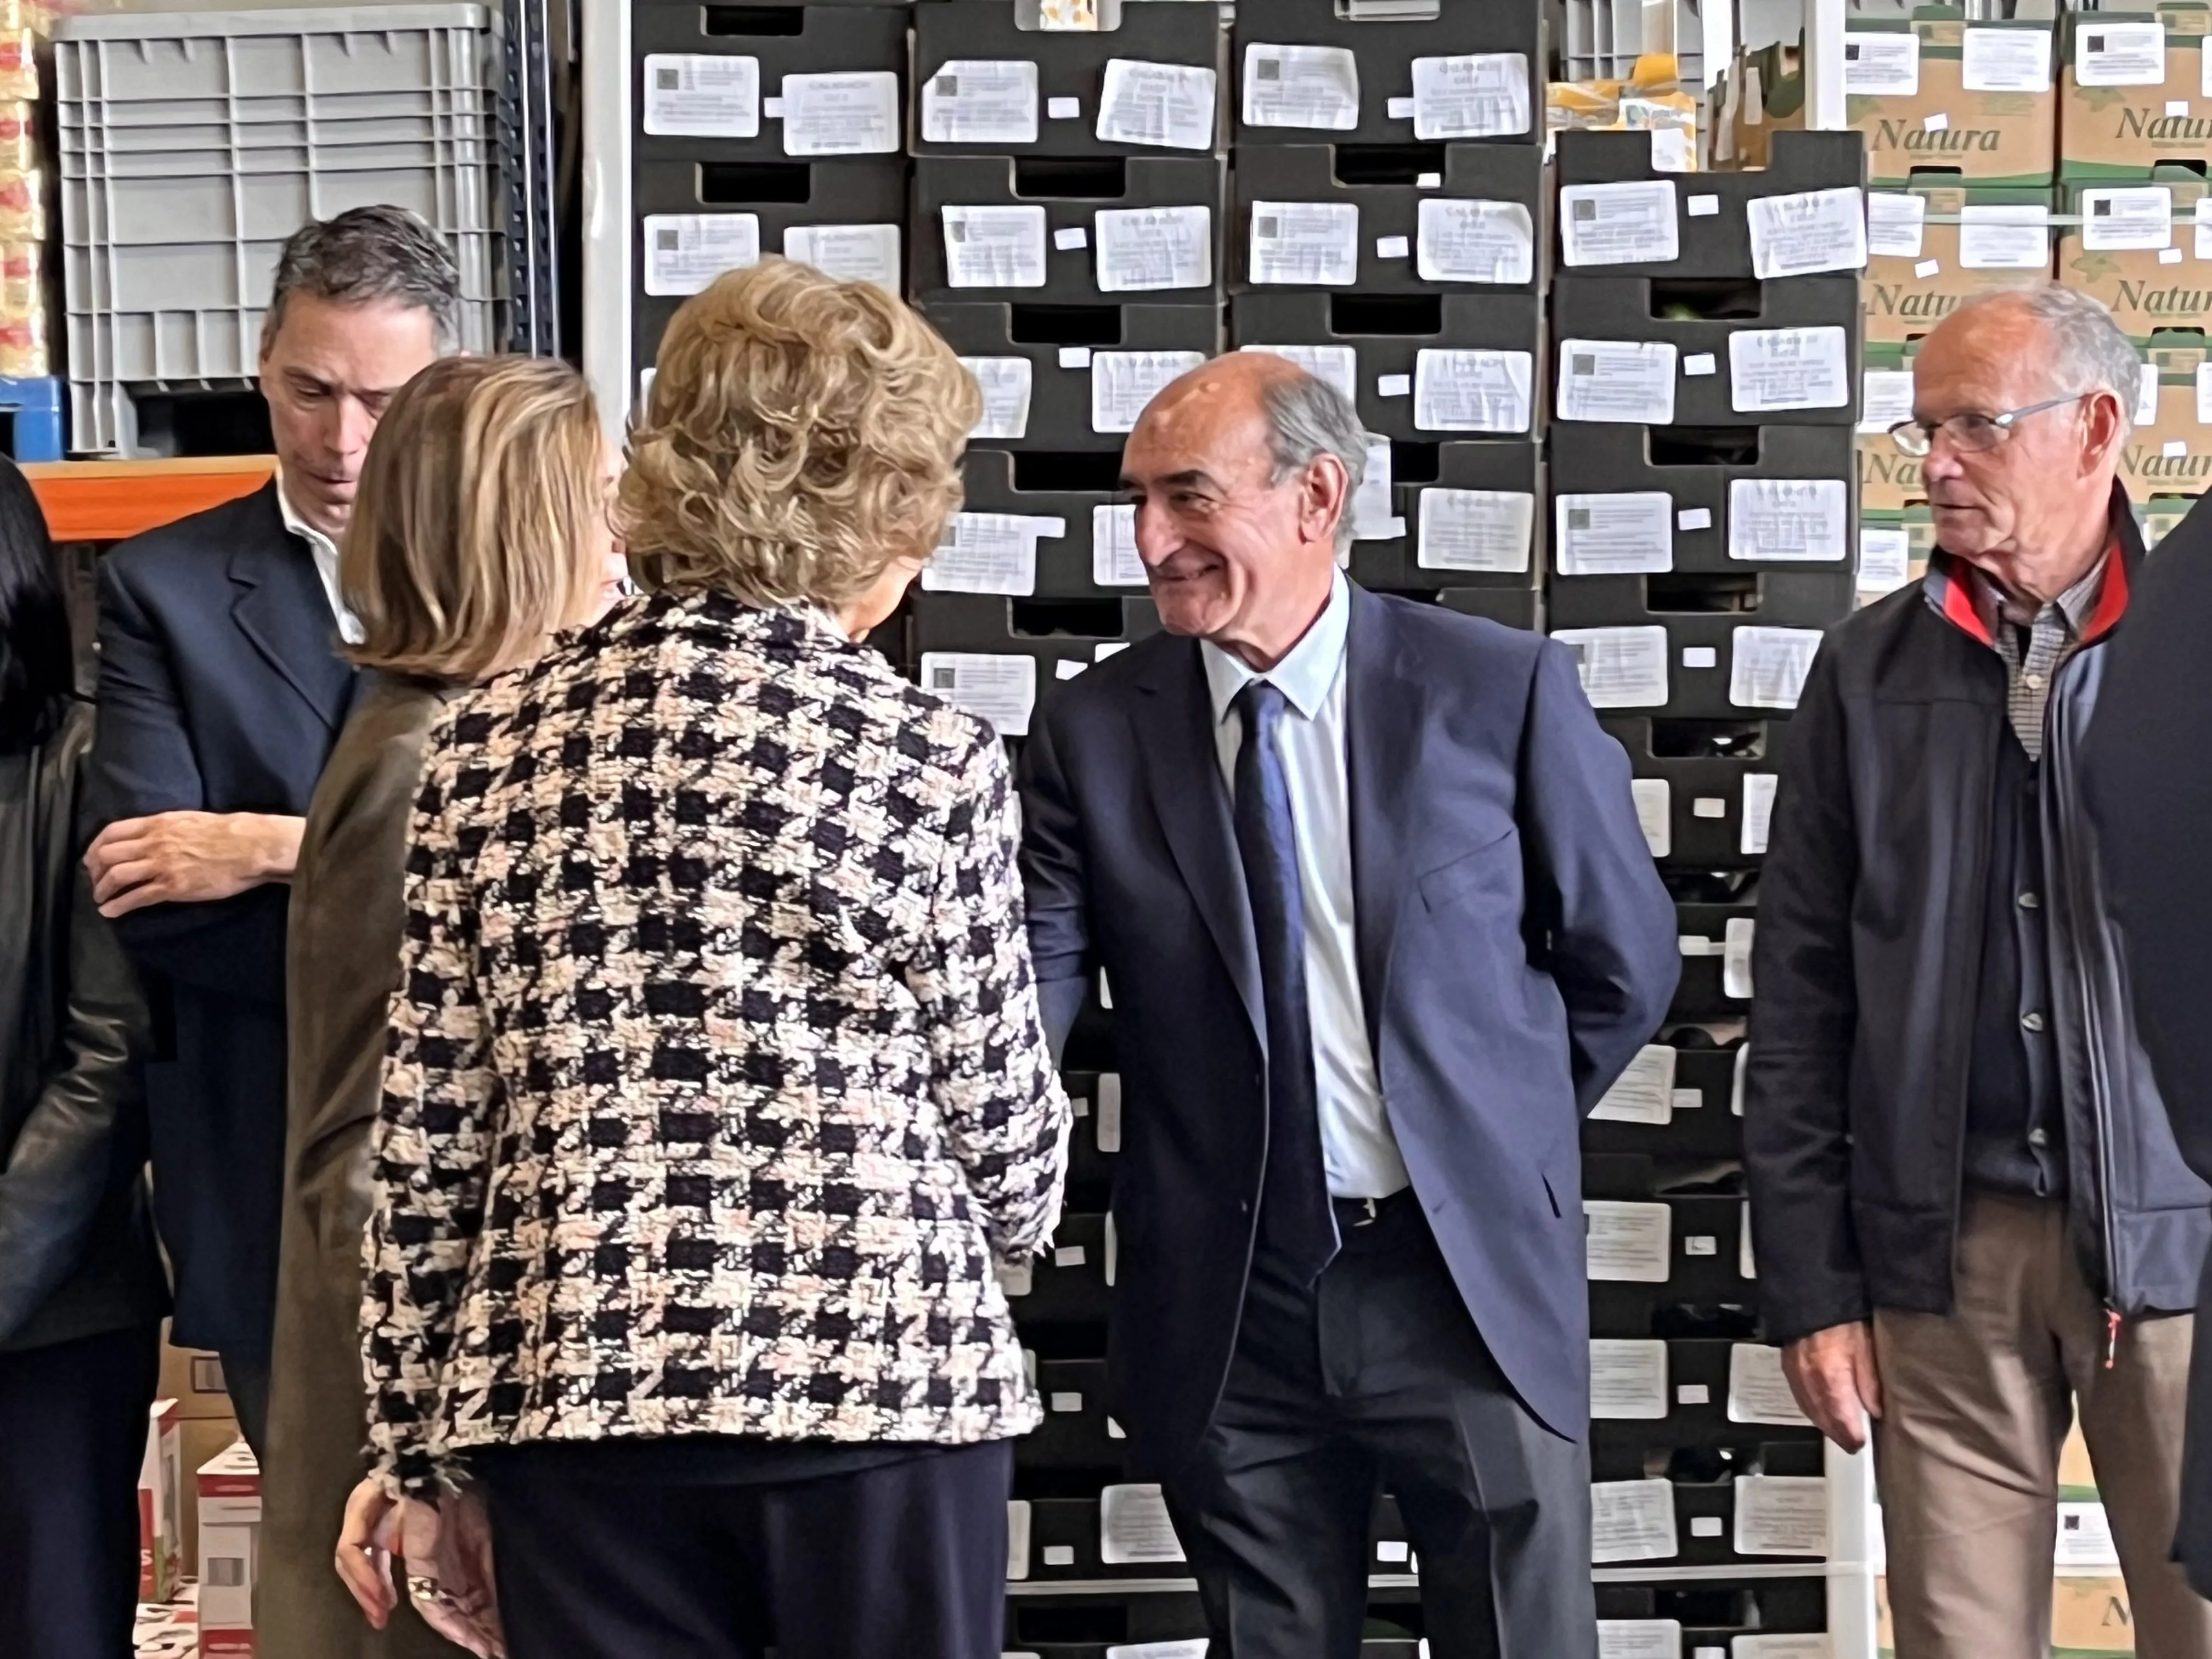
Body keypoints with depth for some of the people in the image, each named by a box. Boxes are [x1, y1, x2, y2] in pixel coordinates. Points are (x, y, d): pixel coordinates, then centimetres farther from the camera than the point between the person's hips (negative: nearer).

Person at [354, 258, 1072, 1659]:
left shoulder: (492, 743, 2)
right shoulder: (931, 760, -7)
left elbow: (425, 1135, 3)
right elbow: (1002, 1120, -1)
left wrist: (414, 1443, 11)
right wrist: (1007, 1218, 23)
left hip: (569, 1387, 3)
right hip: (877, 1377, -3)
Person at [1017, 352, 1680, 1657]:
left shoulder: (1502, 690, -5)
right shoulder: (1095, 732, -1)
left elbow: (1627, 960, 5)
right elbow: (1032, 985, -7)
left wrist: (1496, 1132, 8)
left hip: (1474, 1281, -1)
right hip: (1227, 1306, 2)